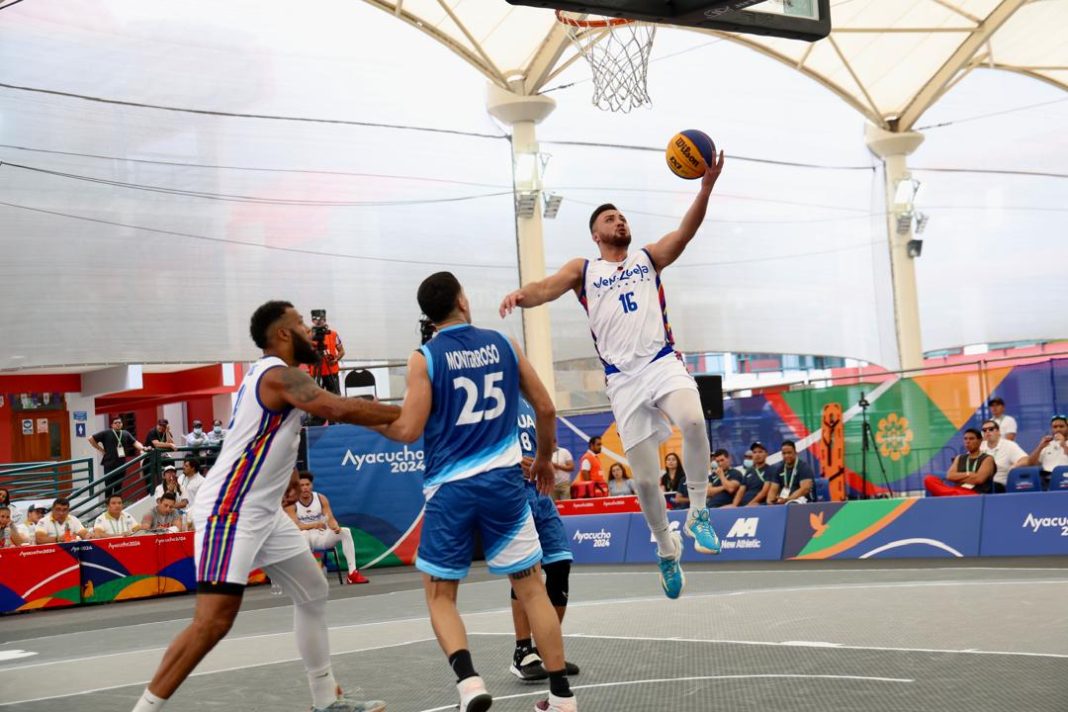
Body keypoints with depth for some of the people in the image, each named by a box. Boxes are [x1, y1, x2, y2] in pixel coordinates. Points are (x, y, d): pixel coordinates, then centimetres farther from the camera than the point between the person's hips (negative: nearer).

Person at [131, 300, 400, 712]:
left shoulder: (269, 375, 15)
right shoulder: (279, 374, -16)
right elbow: (341, 410, -28)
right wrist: (405, 412, -20)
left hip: (262, 511, 11)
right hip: (229, 512, -11)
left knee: (313, 593, 16)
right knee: (214, 621, -16)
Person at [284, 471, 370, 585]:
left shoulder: (321, 498, 0)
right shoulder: (291, 504, -9)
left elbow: (330, 519, -5)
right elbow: (295, 526, -18)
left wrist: (336, 527, -30)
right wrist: (315, 525, -32)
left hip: (323, 536, 4)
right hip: (306, 539, -3)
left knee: (345, 531, -22)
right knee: (303, 535, -39)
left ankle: (353, 572, -26)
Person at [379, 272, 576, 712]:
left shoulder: (425, 357, -4)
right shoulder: (502, 344, 6)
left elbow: (408, 431, -8)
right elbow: (545, 407, 9)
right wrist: (544, 458, 25)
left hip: (450, 489, -2)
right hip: (503, 481, 2)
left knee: (440, 596, 10)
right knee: (531, 586, 10)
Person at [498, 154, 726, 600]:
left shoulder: (649, 258, 15)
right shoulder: (583, 270, 14)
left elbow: (686, 232, -1)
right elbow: (549, 287, -4)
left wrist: (706, 187, -18)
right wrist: (521, 295, -28)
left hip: (663, 362, 0)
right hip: (623, 378, 0)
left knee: (693, 421, -33)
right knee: (644, 479, 1)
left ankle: (698, 513, -13)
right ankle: (666, 549, 25)